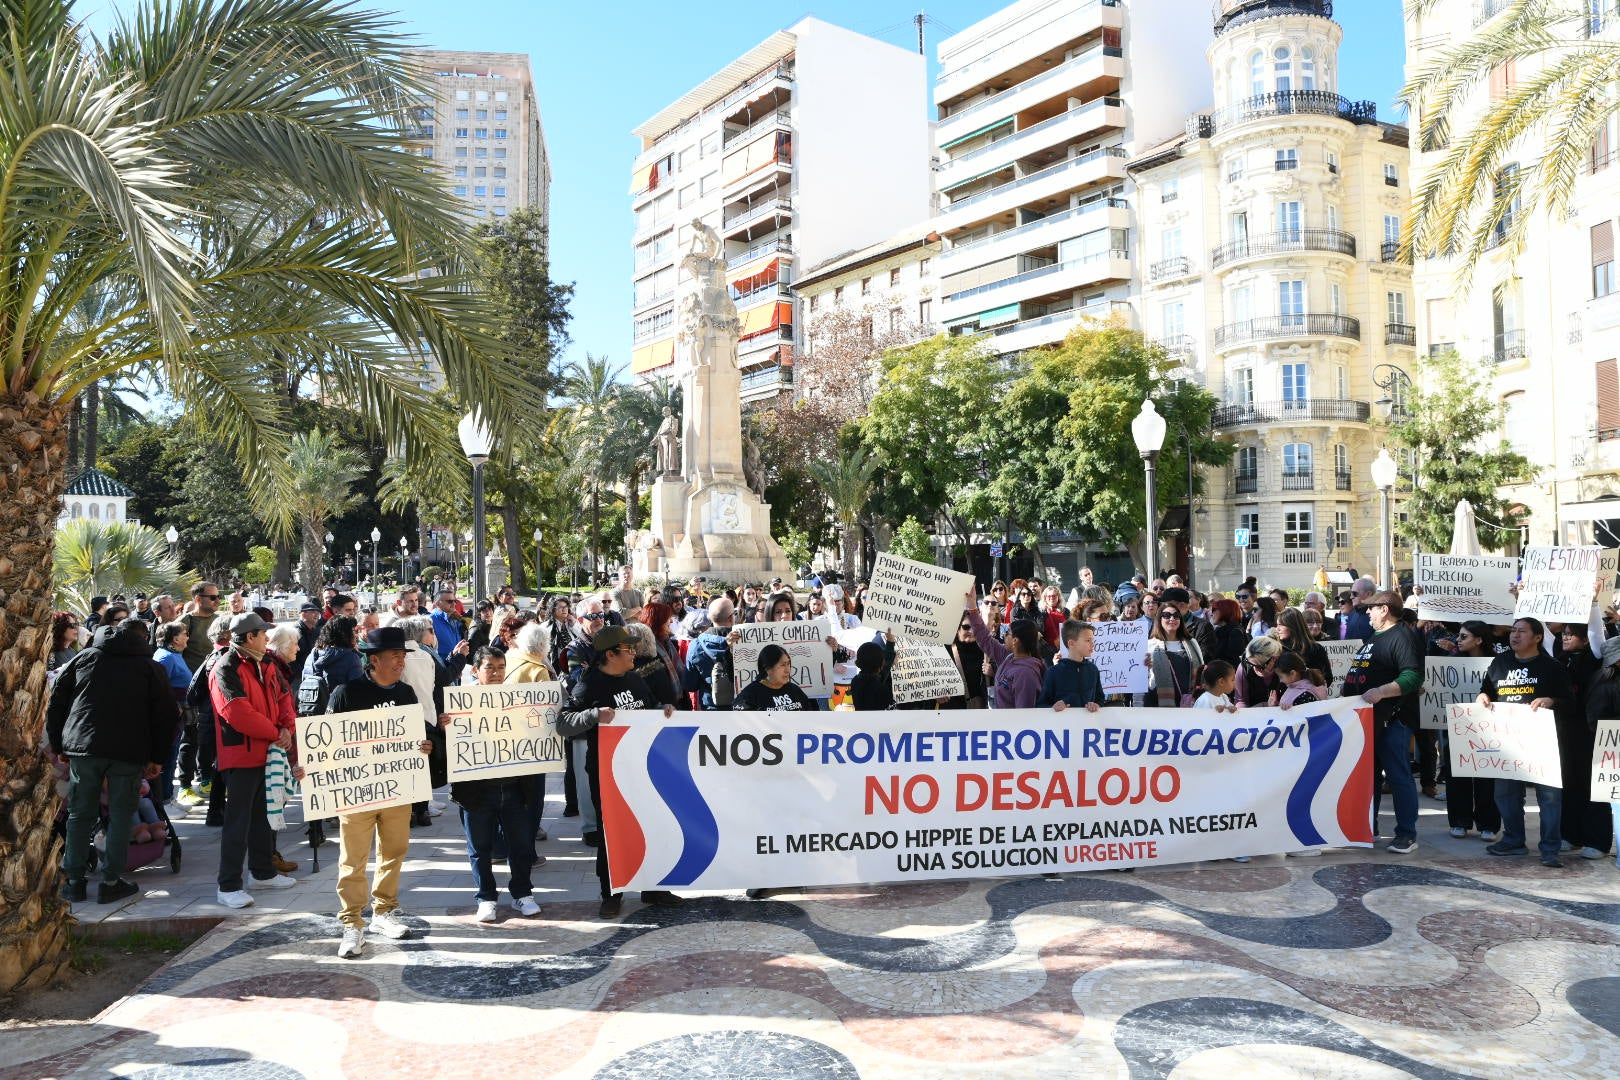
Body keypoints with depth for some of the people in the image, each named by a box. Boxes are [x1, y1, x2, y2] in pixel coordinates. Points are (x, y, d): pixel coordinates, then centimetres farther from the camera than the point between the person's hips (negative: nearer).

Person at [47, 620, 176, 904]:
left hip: (83, 746, 2)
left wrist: (57, 746, 17)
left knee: (80, 814, 11)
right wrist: (158, 758, 9)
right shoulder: (152, 667, 7)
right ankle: (110, 882, 7)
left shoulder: (85, 657, 12)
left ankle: (74, 882, 15)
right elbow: (167, 716, 3)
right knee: (120, 816, 6)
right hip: (129, 752, -2)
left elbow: (56, 702, 11)